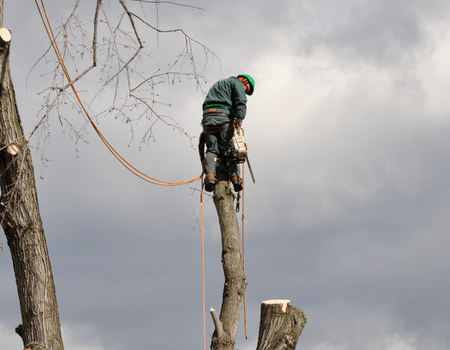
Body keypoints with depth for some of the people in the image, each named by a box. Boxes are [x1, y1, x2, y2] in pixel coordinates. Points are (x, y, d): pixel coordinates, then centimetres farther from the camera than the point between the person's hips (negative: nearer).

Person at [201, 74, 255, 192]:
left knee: (211, 150, 1)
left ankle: (210, 174, -21)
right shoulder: (237, 83, 13)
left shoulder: (217, 85, 37)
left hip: (207, 116, 5)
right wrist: (239, 119, -16)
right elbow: (241, 101, -6)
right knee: (230, 149, 2)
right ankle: (235, 176, -10)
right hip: (223, 116, -5)